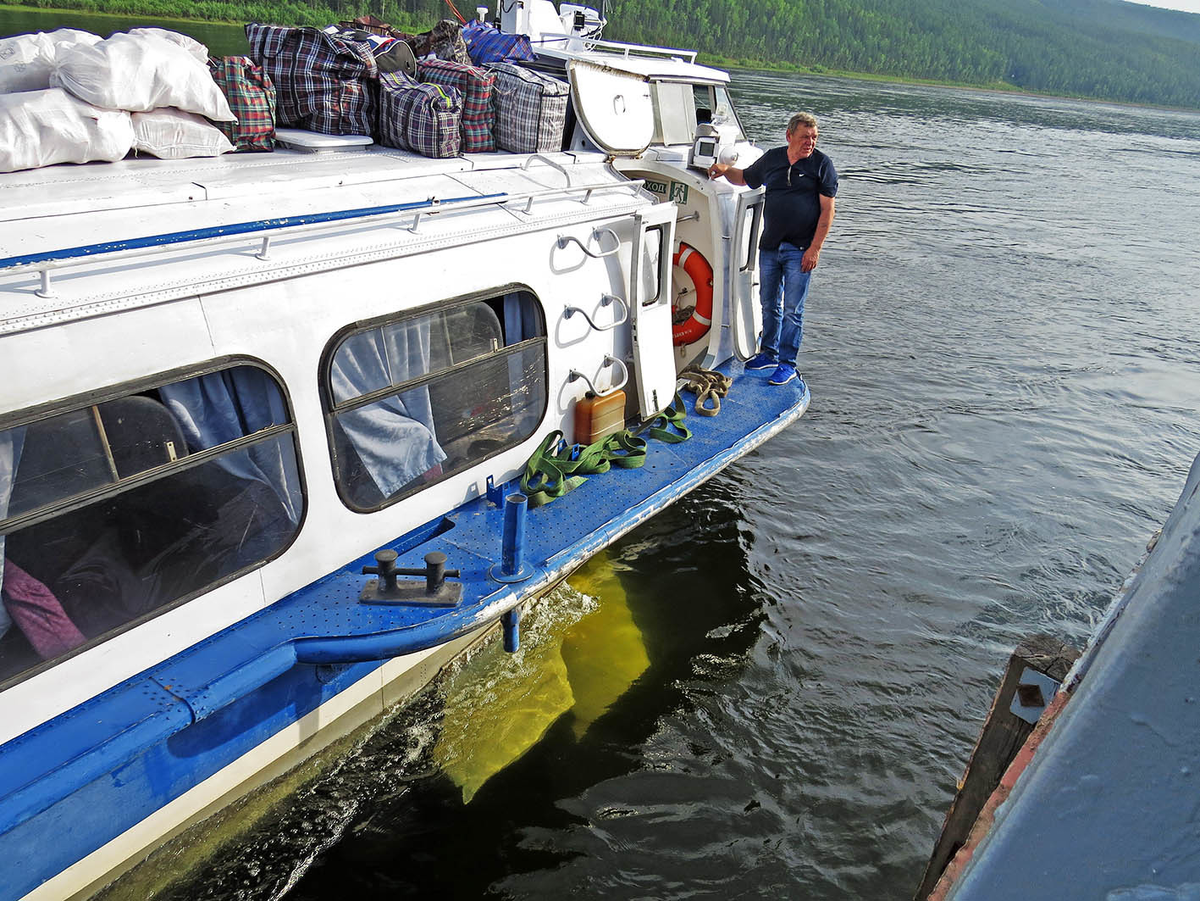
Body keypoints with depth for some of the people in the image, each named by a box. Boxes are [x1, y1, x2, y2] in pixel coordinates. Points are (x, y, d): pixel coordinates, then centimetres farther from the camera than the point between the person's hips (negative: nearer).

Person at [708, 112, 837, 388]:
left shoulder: (822, 164, -3)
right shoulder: (772, 158, 9)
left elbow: (827, 210, -6)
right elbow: (745, 178, 26)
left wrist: (815, 248, -13)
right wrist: (725, 169, 5)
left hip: (800, 250, -4)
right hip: (769, 246, 5)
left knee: (792, 309, -2)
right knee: (769, 305, 14)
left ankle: (787, 363, 8)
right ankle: (768, 353, 30)